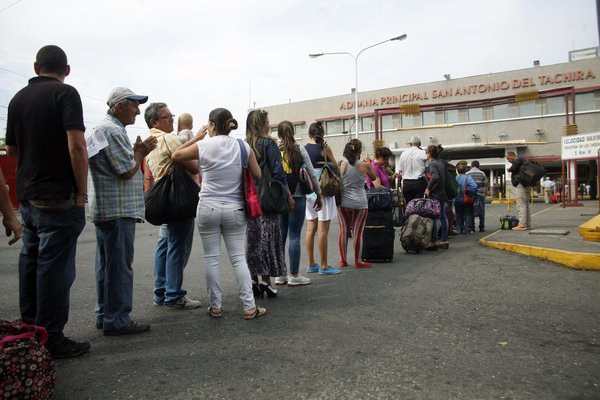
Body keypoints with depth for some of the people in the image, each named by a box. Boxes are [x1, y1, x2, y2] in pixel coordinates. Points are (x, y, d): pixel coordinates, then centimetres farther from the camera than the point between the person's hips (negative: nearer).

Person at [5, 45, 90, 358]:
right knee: (55, 267, -2)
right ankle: (51, 339, 7)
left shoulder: (18, 98, 12)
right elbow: (76, 146, -19)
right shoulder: (65, 94, -9)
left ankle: (29, 330, 29)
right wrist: (82, 192, -13)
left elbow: (11, 149, 19)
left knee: (30, 261, 17)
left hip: (27, 194, 8)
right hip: (59, 197, -7)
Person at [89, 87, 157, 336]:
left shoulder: (107, 129, 19)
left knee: (107, 264, 15)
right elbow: (127, 171, -18)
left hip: (107, 210, 11)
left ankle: (104, 315, 25)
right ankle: (117, 320, 3)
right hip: (117, 210, -11)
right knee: (119, 266, -5)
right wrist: (140, 152, -2)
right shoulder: (111, 131, -15)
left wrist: (138, 151, 7)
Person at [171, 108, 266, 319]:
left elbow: (175, 156, 11)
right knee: (238, 258, 5)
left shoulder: (203, 146, -4)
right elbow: (258, 176, 6)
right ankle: (249, 306, 7)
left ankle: (216, 306, 15)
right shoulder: (243, 146, 1)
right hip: (235, 209, 2)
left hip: (208, 208, -1)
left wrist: (196, 137, 14)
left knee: (211, 258, 7)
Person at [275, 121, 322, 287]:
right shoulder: (299, 150, -2)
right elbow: (311, 174, -2)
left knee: (280, 236, 9)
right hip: (297, 197, -2)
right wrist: (319, 194, 7)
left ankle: (280, 275, 16)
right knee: (294, 236, 2)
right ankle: (294, 276, 7)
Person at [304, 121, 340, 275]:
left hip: (308, 191, 6)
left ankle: (311, 264, 17)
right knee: (323, 230, -2)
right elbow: (335, 166, 1)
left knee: (310, 229, 10)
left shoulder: (303, 149, 5)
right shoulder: (324, 148, -8)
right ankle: (323, 266, 4)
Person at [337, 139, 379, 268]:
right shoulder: (364, 165, -5)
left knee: (343, 231, 10)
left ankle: (343, 259, 19)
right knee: (358, 232, 4)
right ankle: (357, 261, 11)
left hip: (343, 202, 3)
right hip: (359, 203, -2)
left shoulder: (342, 164, -3)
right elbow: (374, 178, 12)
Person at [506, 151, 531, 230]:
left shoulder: (518, 160, -9)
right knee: (525, 205, 13)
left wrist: (509, 170, -4)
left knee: (521, 206, -12)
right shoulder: (522, 161, 22)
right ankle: (527, 224, 17)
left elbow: (513, 168, -23)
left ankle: (522, 225, -14)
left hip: (520, 185, -11)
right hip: (525, 185, 11)